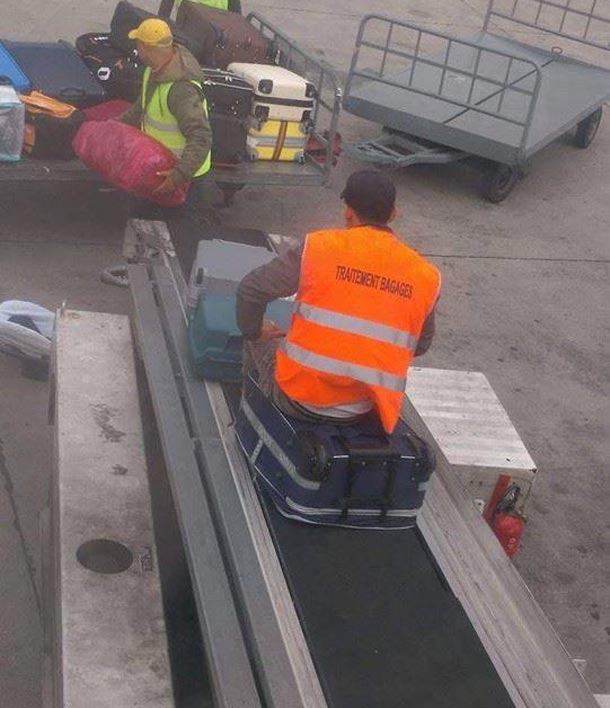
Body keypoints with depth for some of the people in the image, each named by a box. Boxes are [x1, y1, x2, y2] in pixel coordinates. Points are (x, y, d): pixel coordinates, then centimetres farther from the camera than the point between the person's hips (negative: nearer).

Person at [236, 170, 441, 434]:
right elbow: (420, 346, 10)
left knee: (260, 341, 28)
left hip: (296, 397, -3)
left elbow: (250, 289, -8)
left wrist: (253, 333, 11)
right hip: (362, 410, 3)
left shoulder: (319, 246, -10)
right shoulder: (426, 276, -2)